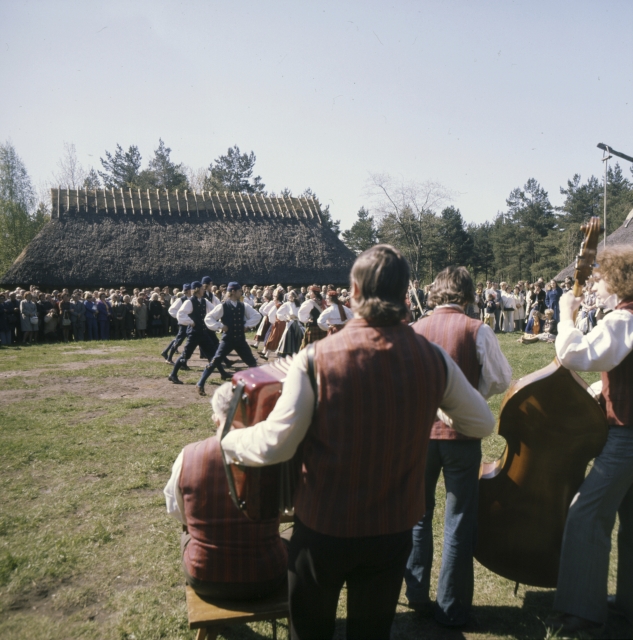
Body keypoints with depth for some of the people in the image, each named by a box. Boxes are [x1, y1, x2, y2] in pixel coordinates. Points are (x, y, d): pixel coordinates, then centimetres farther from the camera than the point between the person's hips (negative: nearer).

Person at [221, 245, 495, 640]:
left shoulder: (317, 357, -20)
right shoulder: (433, 359, -10)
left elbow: (274, 445, -18)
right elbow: (483, 424, 4)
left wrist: (229, 439, 2)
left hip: (324, 527, -2)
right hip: (393, 530, 2)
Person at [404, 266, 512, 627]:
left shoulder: (415, 331, -5)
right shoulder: (477, 330, -10)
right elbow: (501, 380, -4)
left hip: (420, 432, 2)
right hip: (462, 434, -2)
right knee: (460, 520, 10)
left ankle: (417, 594, 28)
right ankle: (452, 608, 19)